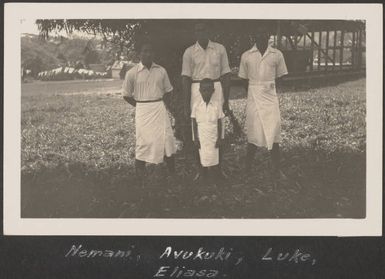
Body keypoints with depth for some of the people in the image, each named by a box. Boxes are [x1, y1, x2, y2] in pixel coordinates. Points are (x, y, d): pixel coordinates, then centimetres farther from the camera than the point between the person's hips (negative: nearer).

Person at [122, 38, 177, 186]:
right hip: (142, 111, -2)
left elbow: (168, 91, 14)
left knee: (167, 140, 1)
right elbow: (126, 95, 3)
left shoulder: (161, 71, 2)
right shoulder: (132, 73, -5)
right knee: (143, 143, -1)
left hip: (160, 109, 2)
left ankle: (173, 175, 12)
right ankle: (141, 180, 10)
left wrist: (160, 103, 2)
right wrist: (141, 106, 0)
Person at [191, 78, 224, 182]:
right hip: (202, 138, 0)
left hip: (213, 138, 0)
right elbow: (194, 124, 1)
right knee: (204, 161, 6)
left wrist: (219, 138, -1)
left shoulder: (216, 106, -4)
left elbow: (219, 124, 2)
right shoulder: (196, 106, -4)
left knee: (214, 161, 2)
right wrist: (195, 139, -1)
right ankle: (205, 180, 20)